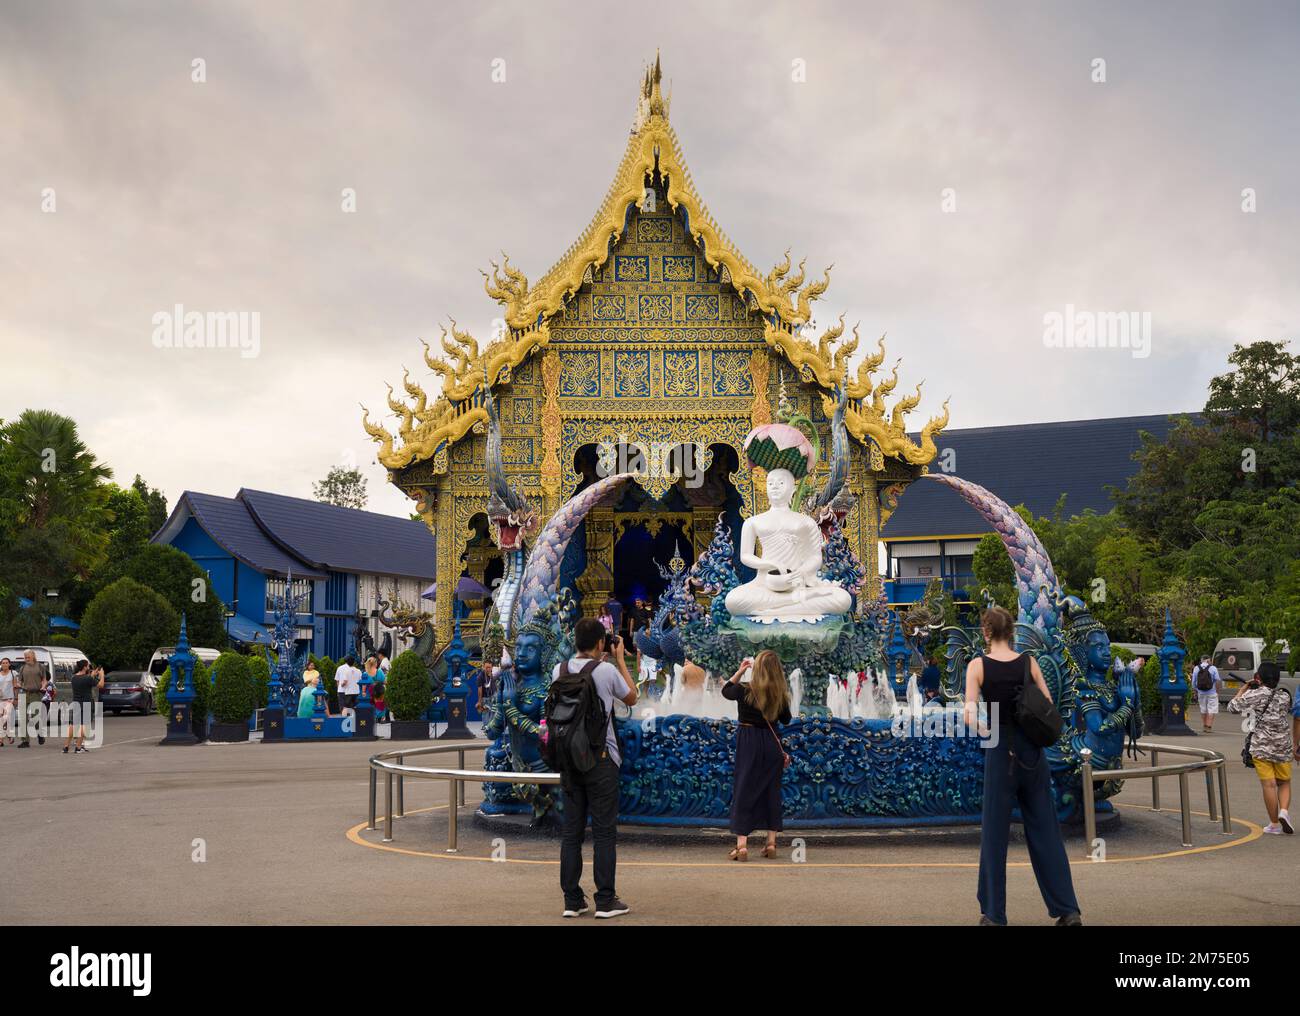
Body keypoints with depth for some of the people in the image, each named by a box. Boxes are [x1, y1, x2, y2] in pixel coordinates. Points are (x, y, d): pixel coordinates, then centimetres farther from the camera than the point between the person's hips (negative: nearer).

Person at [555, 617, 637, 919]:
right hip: (600, 758, -4)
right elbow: (631, 698, 8)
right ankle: (605, 901, 2)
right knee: (604, 832, 1)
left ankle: (572, 900, 9)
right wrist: (620, 659, 13)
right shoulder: (607, 671, -10)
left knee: (571, 831, 8)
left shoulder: (560, 671, 2)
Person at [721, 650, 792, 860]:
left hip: (749, 742, -3)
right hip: (772, 743, 3)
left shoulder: (745, 691, -12)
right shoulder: (780, 695, -5)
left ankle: (741, 844, -6)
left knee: (743, 790, 1)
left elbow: (725, 690, 11)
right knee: (771, 791, 13)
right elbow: (785, 719, 12)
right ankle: (771, 843, 17)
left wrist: (740, 671, 15)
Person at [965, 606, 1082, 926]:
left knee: (994, 832, 6)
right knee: (1045, 830, 9)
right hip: (1032, 751, 3)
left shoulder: (978, 665, -8)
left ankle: (994, 913, 9)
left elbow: (970, 717, -14)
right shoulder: (1029, 662, 1)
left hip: (1000, 752, -3)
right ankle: (1068, 909, 10)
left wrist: (984, 729, 5)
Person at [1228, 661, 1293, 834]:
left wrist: (1244, 688, 10)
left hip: (1260, 747, -2)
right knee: (1284, 783, 16)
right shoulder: (1285, 696, 3)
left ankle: (1274, 824, 3)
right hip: (1282, 747, 2)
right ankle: (1284, 811, -9)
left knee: (1269, 785, 0)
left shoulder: (1254, 695, -7)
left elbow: (1232, 707, -1)